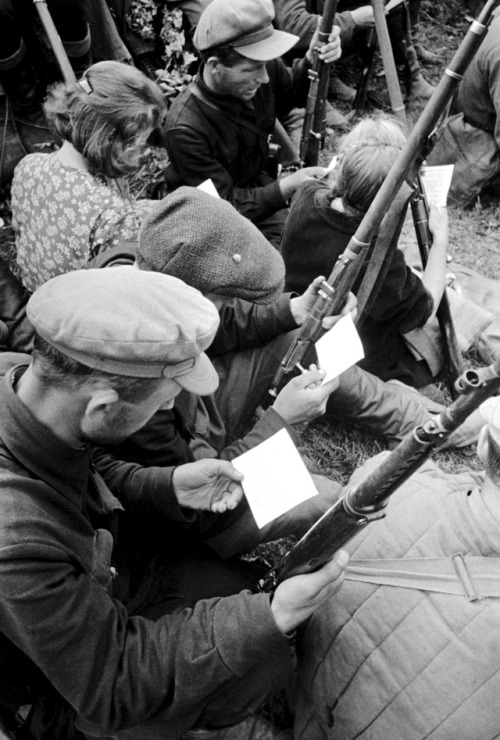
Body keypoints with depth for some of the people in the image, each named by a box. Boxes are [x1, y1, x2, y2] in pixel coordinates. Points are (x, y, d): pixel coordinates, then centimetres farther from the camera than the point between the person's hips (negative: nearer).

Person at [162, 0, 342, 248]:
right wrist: (287, 187, -33)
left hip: (262, 188, 6)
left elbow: (293, 94, 11)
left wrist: (312, 62, -11)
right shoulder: (185, 129, -30)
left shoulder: (266, 69, -14)